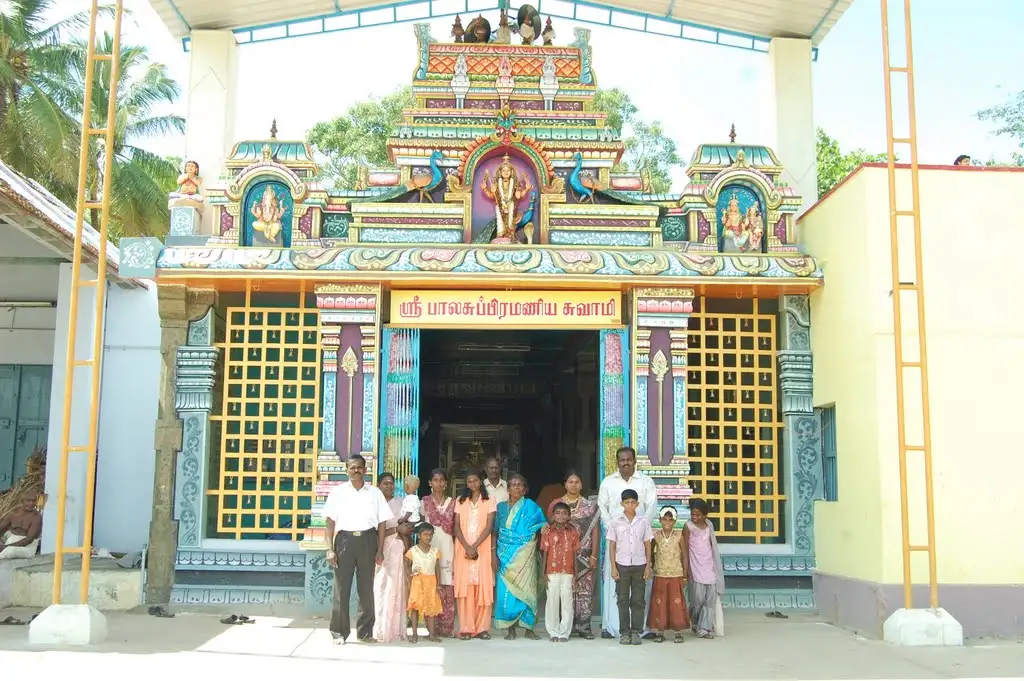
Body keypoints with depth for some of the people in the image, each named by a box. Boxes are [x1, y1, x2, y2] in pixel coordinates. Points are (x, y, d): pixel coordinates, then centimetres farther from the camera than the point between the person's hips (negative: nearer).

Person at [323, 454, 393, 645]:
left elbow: (382, 523, 7)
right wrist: (330, 549, -5)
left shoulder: (375, 493, 7)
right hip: (345, 539, -1)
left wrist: (380, 550, 0)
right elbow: (330, 521, 2)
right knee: (341, 587, 1)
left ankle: (365, 631, 17)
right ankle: (339, 632, 10)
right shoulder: (338, 492, 5)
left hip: (367, 540, 1)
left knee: (366, 588, 6)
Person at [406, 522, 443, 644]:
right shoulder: (413, 551, -2)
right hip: (417, 581, -2)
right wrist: (411, 573, -9)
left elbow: (437, 569, 6)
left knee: (431, 607, 2)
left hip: (431, 582, 2)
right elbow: (407, 565, 7)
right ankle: (415, 634, 2)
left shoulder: (435, 552, 5)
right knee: (415, 606, -3)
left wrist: (438, 584, 2)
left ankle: (432, 634, 7)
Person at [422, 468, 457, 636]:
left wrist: (457, 548, 1)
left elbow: (454, 527, 10)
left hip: (447, 545, 1)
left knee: (447, 587, -5)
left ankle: (447, 627, -1)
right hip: (429, 545, -1)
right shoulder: (425, 501, 9)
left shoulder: (452, 502, 12)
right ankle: (432, 627, -2)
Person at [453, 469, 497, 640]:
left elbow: (489, 527, -4)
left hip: (483, 548, -1)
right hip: (463, 548, 1)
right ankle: (466, 628, -2)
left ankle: (482, 628, 2)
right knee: (465, 587, -3)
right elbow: (457, 527, 3)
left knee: (483, 587, -3)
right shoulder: (460, 501, 10)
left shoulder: (489, 501, 4)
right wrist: (467, 547, -11)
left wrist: (475, 547, -14)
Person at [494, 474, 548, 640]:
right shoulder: (501, 507, 11)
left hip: (525, 555, -2)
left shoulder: (531, 506, 4)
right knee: (506, 590, -2)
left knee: (525, 589, -3)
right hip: (505, 555, 2)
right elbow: (496, 531, 12)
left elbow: (543, 525, 6)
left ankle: (528, 628, 4)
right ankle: (510, 629, 4)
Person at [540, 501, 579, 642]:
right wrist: (544, 573, -1)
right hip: (552, 573, 0)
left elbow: (574, 554, 6)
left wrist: (575, 573, 3)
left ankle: (564, 633, 11)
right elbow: (544, 553, 3)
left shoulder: (572, 532, 4)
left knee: (567, 603, 2)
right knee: (552, 602, 4)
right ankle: (554, 632, 15)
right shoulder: (548, 532, 2)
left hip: (568, 573, 1)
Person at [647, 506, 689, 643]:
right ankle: (660, 632, 12)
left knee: (677, 604, -1)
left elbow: (684, 556, 2)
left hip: (676, 575, -1)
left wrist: (685, 576, 1)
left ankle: (678, 632, 8)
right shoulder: (656, 536, 0)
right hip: (660, 576, 1)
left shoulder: (679, 536, -2)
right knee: (659, 604, 3)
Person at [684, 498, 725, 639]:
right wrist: (685, 569, -12)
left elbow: (712, 547, 15)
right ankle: (695, 624, 21)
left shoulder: (709, 526, 7)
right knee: (697, 599, -1)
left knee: (711, 599, -1)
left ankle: (704, 628, 3)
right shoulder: (689, 527, -7)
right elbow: (685, 549, -8)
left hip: (710, 568, 5)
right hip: (696, 569, -5)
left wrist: (715, 567, 13)